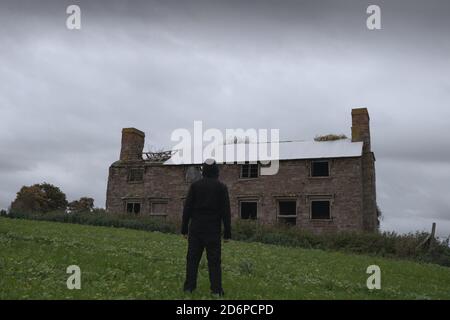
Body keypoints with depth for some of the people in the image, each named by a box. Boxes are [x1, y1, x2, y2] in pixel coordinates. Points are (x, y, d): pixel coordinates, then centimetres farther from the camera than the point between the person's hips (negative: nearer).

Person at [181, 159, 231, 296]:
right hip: (213, 229, -1)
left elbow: (187, 208, -1)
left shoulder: (195, 185, 1)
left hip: (196, 228, 1)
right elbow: (226, 212, -4)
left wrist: (184, 229, 4)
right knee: (214, 260, 3)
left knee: (193, 258, 7)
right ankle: (216, 289, 0)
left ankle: (189, 287, 6)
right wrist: (227, 233, 0)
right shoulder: (221, 187, -1)